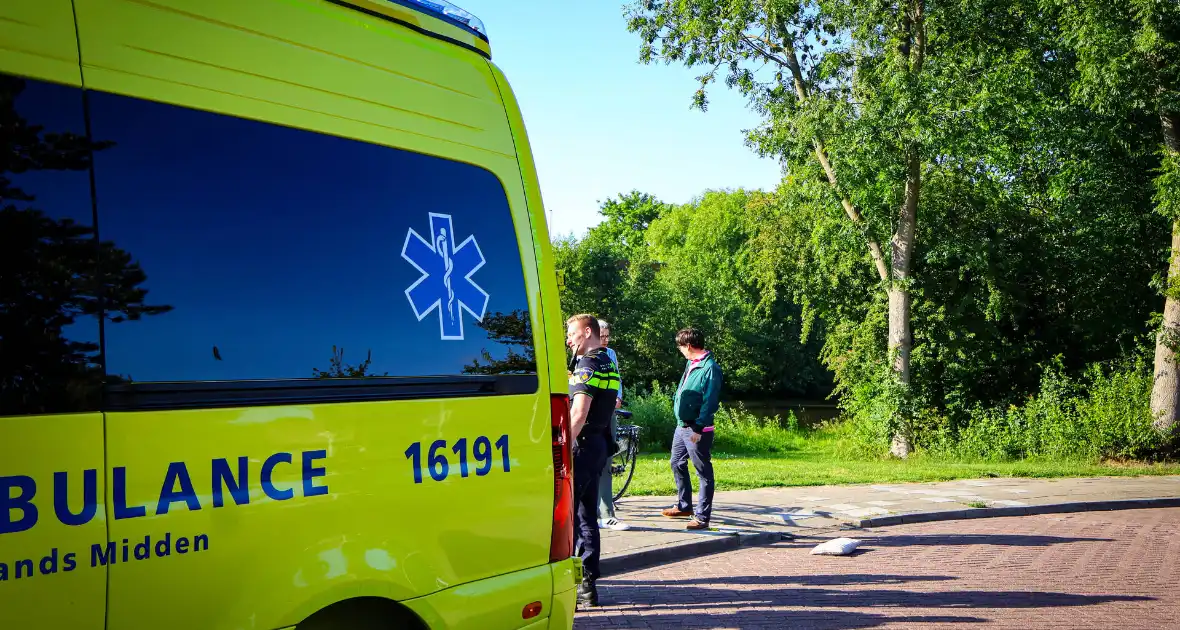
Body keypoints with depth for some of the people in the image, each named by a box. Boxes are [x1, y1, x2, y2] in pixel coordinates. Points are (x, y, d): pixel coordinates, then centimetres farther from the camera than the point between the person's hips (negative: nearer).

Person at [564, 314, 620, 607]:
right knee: (587, 515, 12)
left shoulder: (587, 365, -14)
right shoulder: (609, 365, 16)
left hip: (582, 444, -10)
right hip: (599, 444, 10)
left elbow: (578, 415, -22)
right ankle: (587, 584, 15)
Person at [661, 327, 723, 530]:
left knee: (704, 472, -1)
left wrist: (698, 427, -24)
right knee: (677, 464, 20)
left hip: (698, 430, -10)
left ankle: (702, 517, 4)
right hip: (682, 426, 10)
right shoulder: (692, 364, 11)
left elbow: (710, 402, -22)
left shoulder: (710, 368, -17)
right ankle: (684, 506, 36)